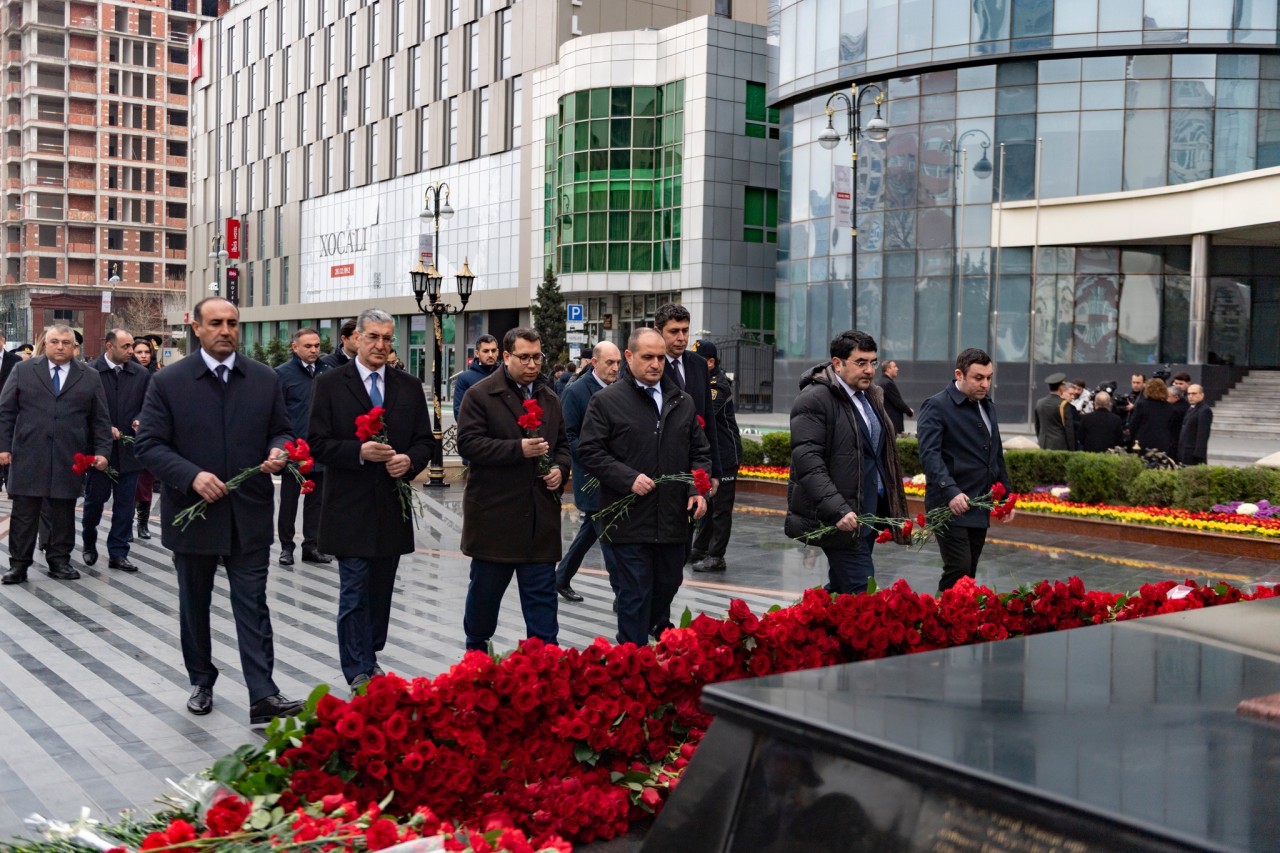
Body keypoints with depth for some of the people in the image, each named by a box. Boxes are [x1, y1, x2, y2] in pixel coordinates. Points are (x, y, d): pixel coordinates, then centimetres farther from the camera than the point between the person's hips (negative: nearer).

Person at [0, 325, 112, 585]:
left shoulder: (90, 377, 8)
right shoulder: (23, 371, 6)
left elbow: (100, 420, 8)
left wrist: (102, 451, -1)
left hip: (69, 460, 1)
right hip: (28, 456, -1)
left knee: (64, 513, 7)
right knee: (24, 513, 3)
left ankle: (59, 561, 17)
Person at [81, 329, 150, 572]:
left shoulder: (141, 375, 3)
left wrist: (140, 421, -12)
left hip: (129, 449, 3)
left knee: (125, 504, 5)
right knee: (95, 498, 9)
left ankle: (118, 553, 13)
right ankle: (89, 542, 34)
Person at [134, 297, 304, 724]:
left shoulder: (265, 379, 3)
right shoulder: (168, 382, -4)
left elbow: (282, 430, 11)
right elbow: (148, 444, -6)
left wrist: (278, 451, -13)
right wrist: (192, 476, -20)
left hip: (250, 515, 1)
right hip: (192, 513, 0)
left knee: (253, 605, -2)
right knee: (194, 605, 15)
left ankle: (263, 696, -4)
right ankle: (201, 682, 32)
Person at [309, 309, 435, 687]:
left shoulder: (409, 386, 9)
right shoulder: (329, 384, -2)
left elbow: (424, 440, 10)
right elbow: (317, 443, -6)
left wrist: (410, 460, -11)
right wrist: (360, 451, -20)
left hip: (392, 509, 4)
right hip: (350, 510, -4)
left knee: (381, 592, 12)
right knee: (355, 593, -2)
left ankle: (369, 660, 26)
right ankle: (359, 673, 5)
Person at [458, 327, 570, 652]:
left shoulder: (550, 398, 13)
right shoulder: (480, 394, -5)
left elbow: (562, 443, 22)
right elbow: (468, 443, -13)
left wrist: (560, 468, 1)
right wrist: (518, 449, -20)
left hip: (540, 514, 4)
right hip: (494, 512, -4)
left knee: (542, 593, 5)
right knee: (486, 588, 10)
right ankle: (476, 650, 31)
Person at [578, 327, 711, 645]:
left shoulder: (683, 402, 11)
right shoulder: (606, 401, -4)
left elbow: (700, 452, 16)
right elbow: (589, 451, -7)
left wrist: (698, 489, -1)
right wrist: (629, 479, -17)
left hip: (673, 520, 5)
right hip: (629, 521, -5)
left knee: (669, 583, 19)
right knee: (635, 594, 1)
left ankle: (658, 626, 46)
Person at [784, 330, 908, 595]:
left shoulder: (872, 397, 16)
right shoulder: (814, 399, -12)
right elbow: (807, 461, -20)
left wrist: (893, 509, 19)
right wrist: (837, 510, -28)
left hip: (869, 514, 9)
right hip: (841, 520, -9)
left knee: (840, 591, 15)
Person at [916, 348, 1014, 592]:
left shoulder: (987, 405, 17)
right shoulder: (937, 406, -8)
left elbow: (997, 455, 26)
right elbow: (929, 454, -20)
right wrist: (951, 491, -31)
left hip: (979, 508, 7)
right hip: (950, 507, -7)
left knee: (969, 574, 9)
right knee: (958, 572, -12)